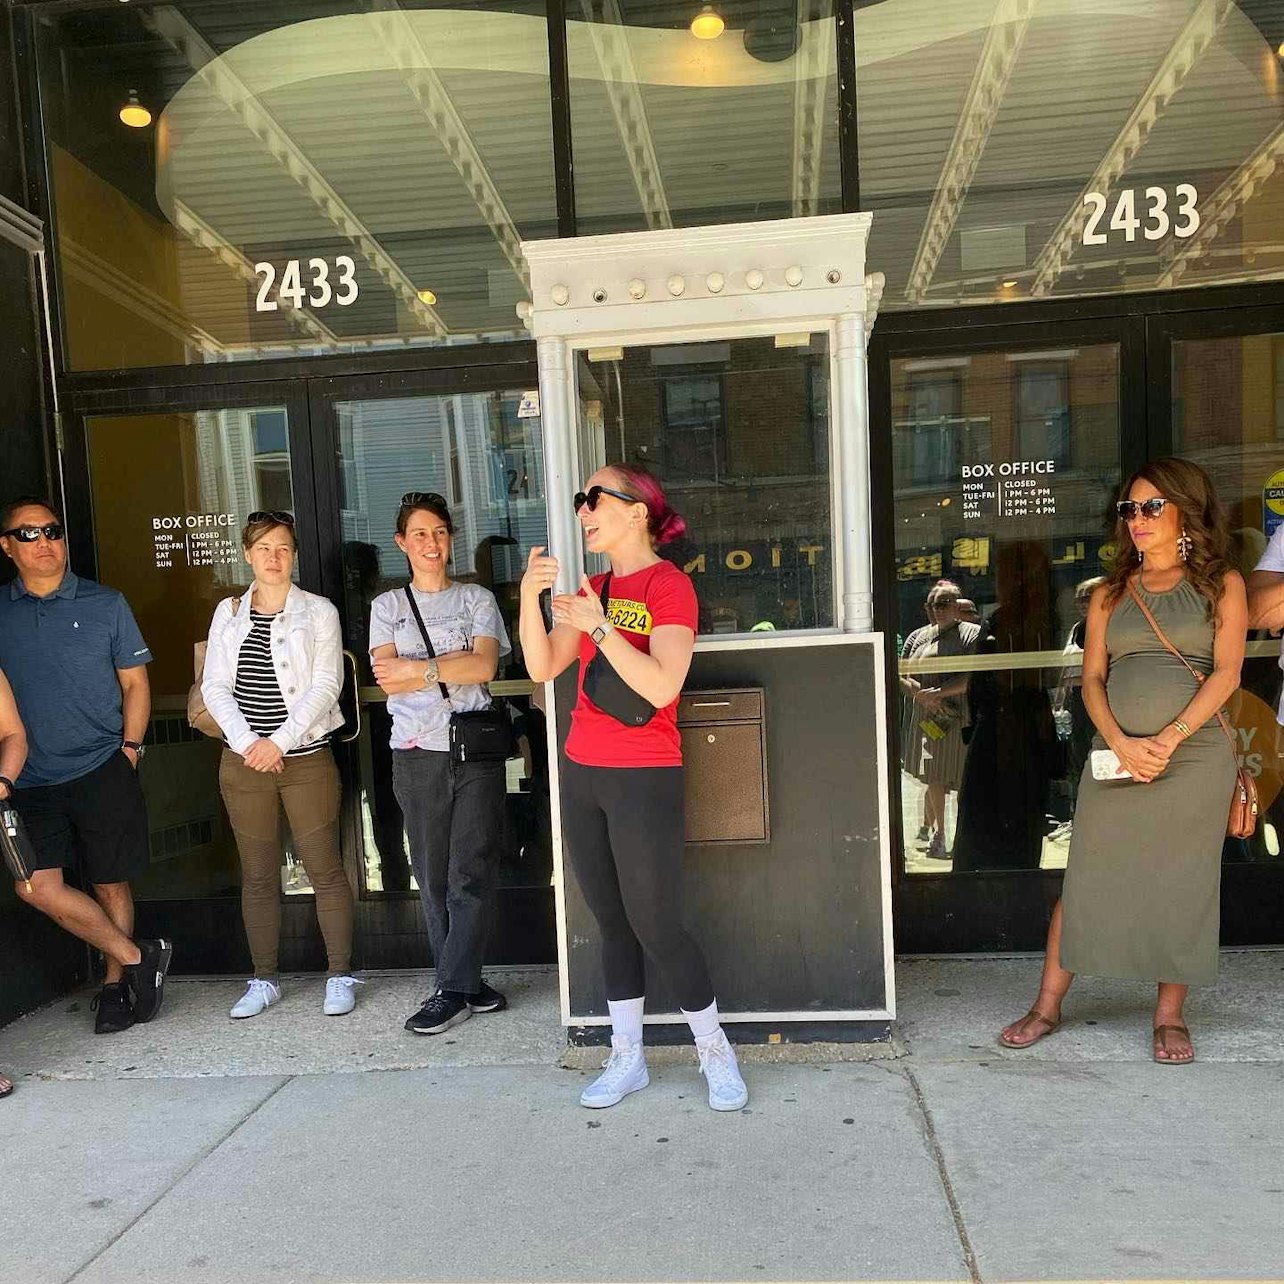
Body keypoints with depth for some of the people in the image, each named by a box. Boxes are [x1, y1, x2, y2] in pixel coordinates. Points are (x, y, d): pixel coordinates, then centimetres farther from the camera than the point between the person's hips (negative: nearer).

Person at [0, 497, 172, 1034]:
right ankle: (137, 956, 5)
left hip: (102, 769, -2)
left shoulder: (105, 604, 3)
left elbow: (135, 682, 6)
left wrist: (130, 746, -4)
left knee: (110, 884, 5)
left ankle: (115, 984, 22)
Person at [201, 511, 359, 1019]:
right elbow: (215, 687, 5)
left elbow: (326, 686, -7)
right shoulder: (229, 613, 10)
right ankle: (264, 980, 21)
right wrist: (247, 742, -9)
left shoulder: (318, 611, 1)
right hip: (244, 760, 3)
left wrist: (280, 741, -14)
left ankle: (340, 977, 11)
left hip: (306, 758, -3)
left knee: (324, 868, -1)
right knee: (257, 875, 9)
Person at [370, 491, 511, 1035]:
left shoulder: (477, 598, 10)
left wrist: (417, 668, -8)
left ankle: (452, 990, 4)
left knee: (469, 875, -3)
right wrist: (454, 666, -8)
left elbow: (484, 665, -7)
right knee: (433, 877, 4)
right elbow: (388, 680, -2)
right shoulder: (388, 606, 13)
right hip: (417, 753, 2)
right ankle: (466, 985, 15)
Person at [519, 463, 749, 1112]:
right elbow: (543, 668, 3)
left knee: (655, 925, -1)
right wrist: (529, 595, -9)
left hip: (644, 779, -7)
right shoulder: (594, 588, 12)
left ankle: (716, 1053, 20)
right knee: (611, 921, 13)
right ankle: (626, 1058, 26)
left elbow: (662, 687, -22)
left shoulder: (669, 585, -9)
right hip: (582, 773, 7)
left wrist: (599, 626, -25)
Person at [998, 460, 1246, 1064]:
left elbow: (1226, 673, -3)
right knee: (1085, 881, 4)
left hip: (1195, 758, -2)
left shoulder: (1220, 584, 7)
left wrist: (1169, 739, -14)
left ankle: (1170, 1015, 20)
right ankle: (1046, 1006, 14)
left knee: (1182, 887, 4)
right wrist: (1121, 742, -10)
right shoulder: (1110, 594, 13)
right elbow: (1092, 679, 7)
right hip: (1117, 756, 2)